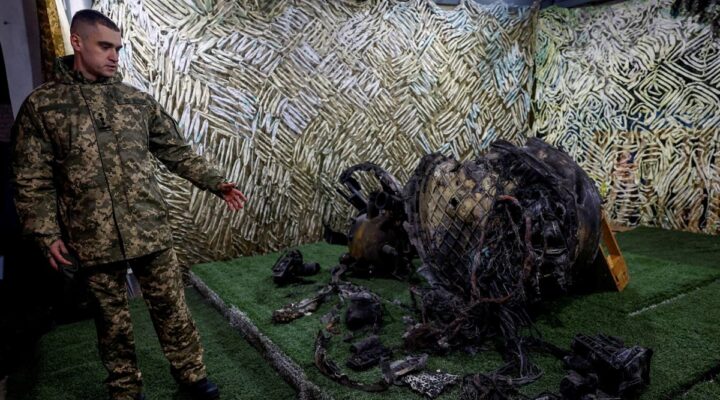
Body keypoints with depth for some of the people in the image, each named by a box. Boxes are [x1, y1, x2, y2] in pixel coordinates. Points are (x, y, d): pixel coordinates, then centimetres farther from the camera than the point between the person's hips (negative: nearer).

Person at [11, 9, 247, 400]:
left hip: (151, 232, 2)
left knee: (171, 308, 10)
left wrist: (217, 183, 1)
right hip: (93, 241, -1)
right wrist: (48, 235, -7)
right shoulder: (41, 104, 1)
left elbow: (178, 153, 9)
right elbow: (32, 179, 0)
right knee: (113, 320, 14)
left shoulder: (139, 100, 6)